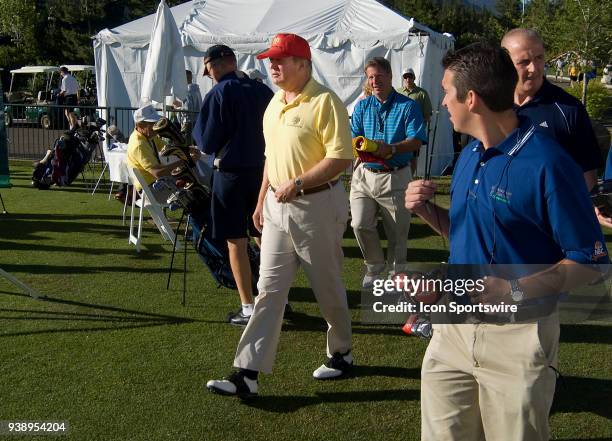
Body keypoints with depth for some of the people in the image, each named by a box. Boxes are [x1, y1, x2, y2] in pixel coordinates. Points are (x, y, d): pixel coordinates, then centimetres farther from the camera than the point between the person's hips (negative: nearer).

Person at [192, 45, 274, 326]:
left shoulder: (218, 95, -11)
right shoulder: (262, 90, 5)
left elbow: (207, 144, -8)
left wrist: (197, 128, 10)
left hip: (231, 173, -5)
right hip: (264, 170, 5)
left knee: (236, 242, 2)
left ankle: (249, 308, 3)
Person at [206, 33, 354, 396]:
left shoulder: (325, 102, -15)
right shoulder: (275, 103, 12)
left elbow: (341, 157, -21)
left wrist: (297, 183, -22)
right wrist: (262, 200, 18)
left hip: (317, 206, -7)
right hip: (277, 206, 8)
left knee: (328, 287, 9)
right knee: (269, 289, 5)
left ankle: (342, 353, 32)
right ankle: (248, 374, 6)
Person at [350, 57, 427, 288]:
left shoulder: (408, 106, -2)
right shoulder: (362, 106, 10)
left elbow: (416, 141, -10)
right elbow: (353, 137, 5)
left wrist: (391, 149, -26)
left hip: (395, 177, -3)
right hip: (364, 175, 3)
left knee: (397, 232, 7)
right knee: (360, 224, -6)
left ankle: (396, 273, 29)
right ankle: (374, 266, 19)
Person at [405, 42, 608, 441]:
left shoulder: (548, 163, -19)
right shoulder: (470, 155, 7)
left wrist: (514, 292, -28)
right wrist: (427, 210, 0)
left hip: (518, 332, -7)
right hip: (456, 322, 7)